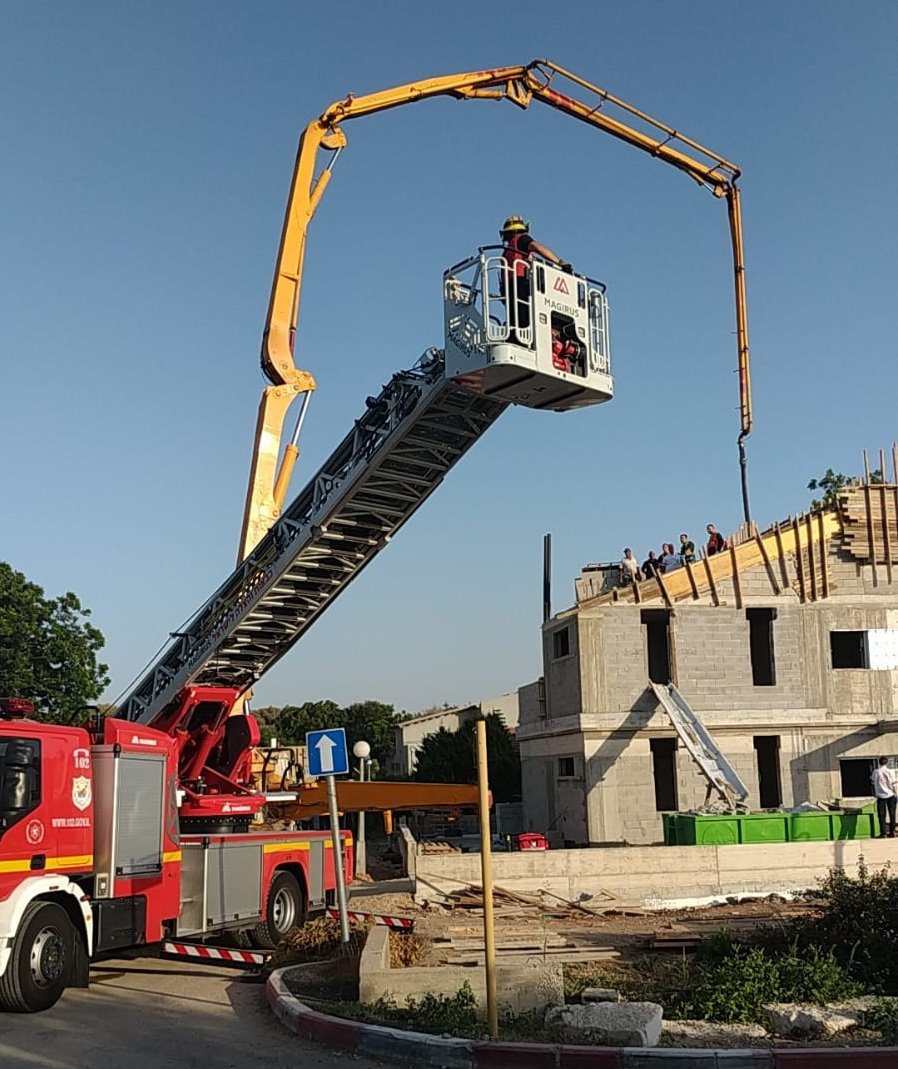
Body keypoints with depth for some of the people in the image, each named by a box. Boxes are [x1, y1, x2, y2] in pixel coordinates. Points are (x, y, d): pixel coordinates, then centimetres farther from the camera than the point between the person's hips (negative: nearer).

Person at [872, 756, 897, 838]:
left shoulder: (876, 772, -6)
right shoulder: (890, 772, -7)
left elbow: (874, 783, 5)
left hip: (881, 796, -1)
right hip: (890, 795, 1)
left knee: (882, 815, 3)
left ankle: (883, 833, -1)